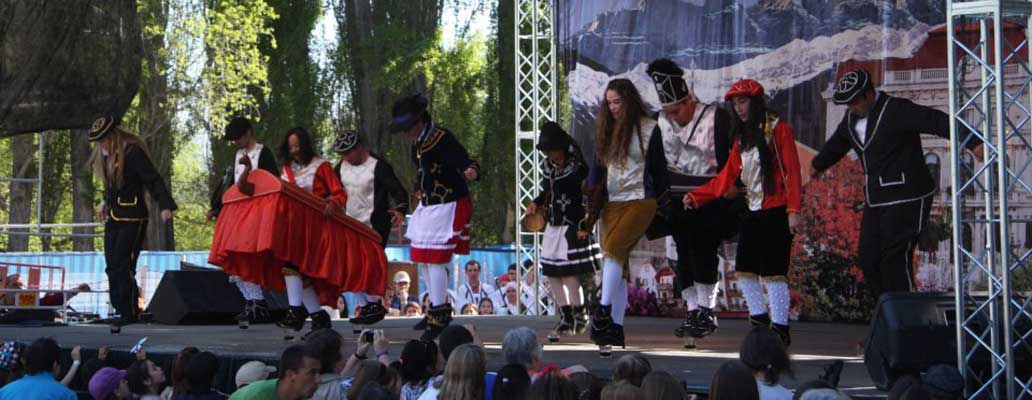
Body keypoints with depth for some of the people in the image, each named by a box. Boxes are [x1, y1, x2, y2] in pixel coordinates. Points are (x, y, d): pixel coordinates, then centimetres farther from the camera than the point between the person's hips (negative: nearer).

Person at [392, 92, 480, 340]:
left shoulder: (442, 139, -20)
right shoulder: (417, 143, 6)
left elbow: (463, 160, -30)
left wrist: (471, 171, -51)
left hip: (448, 207, -10)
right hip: (428, 207, 10)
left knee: (435, 260, -12)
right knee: (425, 260, 16)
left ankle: (438, 316, -6)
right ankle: (439, 310, 30)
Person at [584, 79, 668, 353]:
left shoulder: (648, 129, 0)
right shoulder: (606, 130, 13)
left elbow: (659, 170, 6)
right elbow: (598, 169, 14)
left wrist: (658, 199, 9)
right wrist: (591, 208, 8)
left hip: (640, 201, -5)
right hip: (612, 203, 5)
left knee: (613, 250, -24)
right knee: (619, 267, 1)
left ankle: (604, 311, -27)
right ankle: (615, 330, -1)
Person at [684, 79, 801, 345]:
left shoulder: (778, 129, -5)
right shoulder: (742, 138, 17)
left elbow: (792, 171, -11)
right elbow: (727, 177, 15)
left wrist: (793, 210, -18)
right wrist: (696, 197, 6)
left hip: (776, 212, -8)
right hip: (753, 212, 8)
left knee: (773, 271, -11)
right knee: (743, 270, 6)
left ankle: (780, 328, -5)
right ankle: (761, 320, 17)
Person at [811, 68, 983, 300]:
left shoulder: (897, 111, -15)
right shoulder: (851, 120, 11)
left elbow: (939, 122, -27)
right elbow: (836, 145, 33)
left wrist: (973, 142, -42)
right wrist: (819, 165, 52)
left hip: (906, 199, -8)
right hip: (876, 201, 8)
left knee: (895, 261, -11)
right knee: (868, 259, 5)